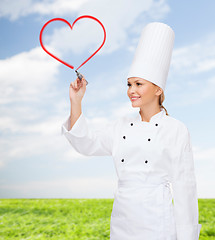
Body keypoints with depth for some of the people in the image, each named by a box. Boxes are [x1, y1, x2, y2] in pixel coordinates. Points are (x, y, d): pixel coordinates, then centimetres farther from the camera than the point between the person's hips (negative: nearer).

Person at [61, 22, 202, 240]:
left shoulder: (176, 130, -6)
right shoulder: (121, 126, 8)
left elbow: (184, 185, -6)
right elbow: (86, 144, 3)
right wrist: (76, 101, -5)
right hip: (122, 222, 5)